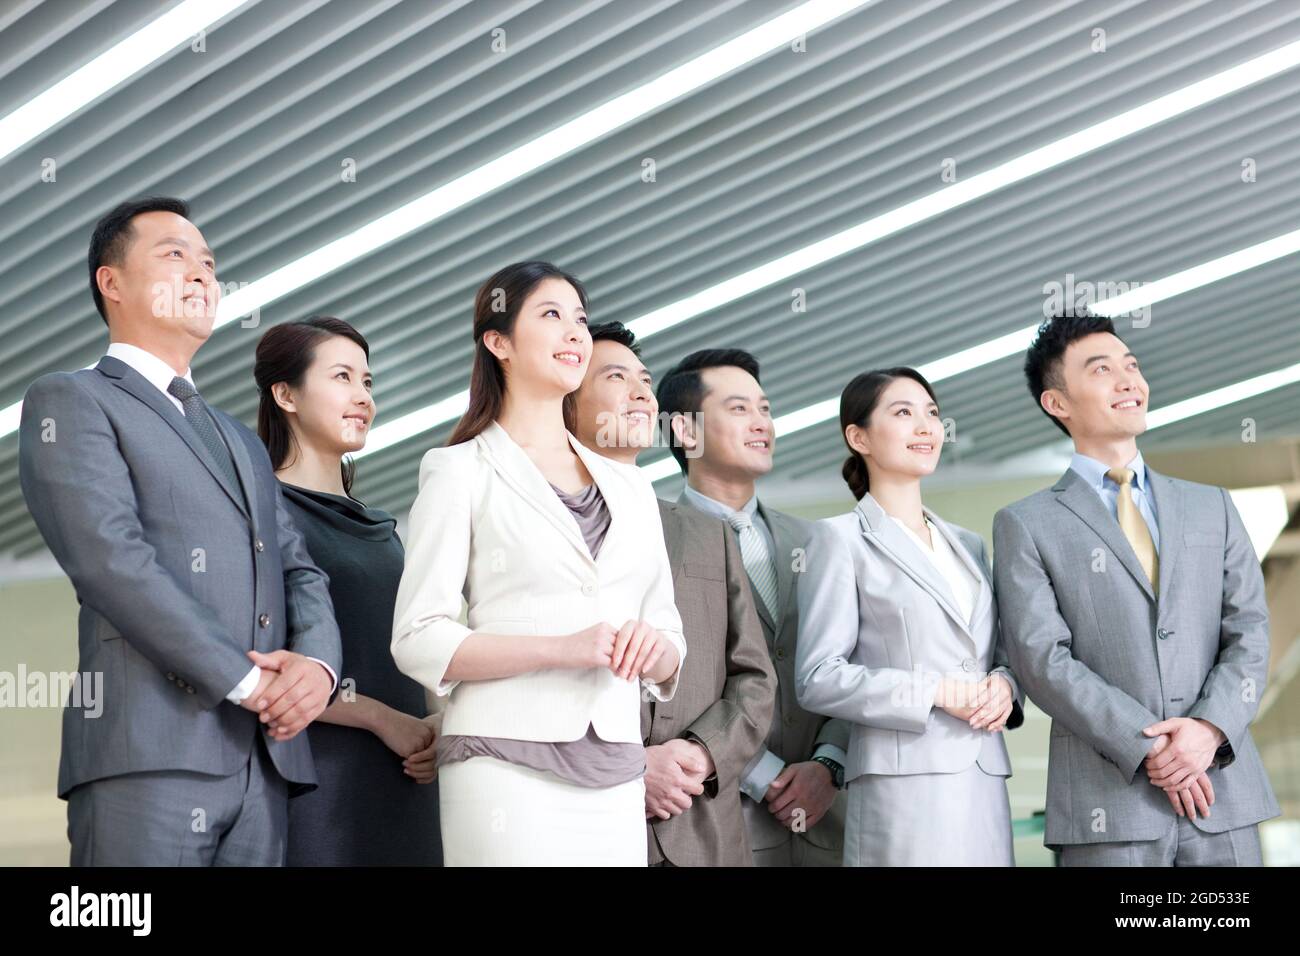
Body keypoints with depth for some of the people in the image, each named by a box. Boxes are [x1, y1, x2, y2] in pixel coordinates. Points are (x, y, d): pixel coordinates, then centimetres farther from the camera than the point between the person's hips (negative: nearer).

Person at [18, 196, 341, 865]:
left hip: (266, 759, 7)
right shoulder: (70, 401, 5)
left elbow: (298, 571, 20)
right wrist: (245, 680, -12)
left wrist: (318, 662, -3)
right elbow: (109, 557, -9)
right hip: (150, 753, -6)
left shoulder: (243, 443, 29)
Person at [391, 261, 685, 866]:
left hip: (616, 773, 5)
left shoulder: (628, 485, 17)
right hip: (508, 765, -4)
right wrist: (563, 648, -17)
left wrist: (654, 650, -6)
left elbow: (670, 645, 19)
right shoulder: (463, 471, 3)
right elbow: (418, 640, -6)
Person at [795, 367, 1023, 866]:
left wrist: (1004, 685, 0)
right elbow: (818, 678, -6)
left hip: (984, 780, 6)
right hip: (904, 781, -5)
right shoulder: (842, 538, 1)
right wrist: (935, 692, -14)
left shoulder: (968, 544, 20)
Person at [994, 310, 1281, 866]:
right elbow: (1042, 658, -5)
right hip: (1108, 804, -3)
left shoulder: (1212, 508, 17)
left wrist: (1210, 728, -10)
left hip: (1223, 791, 3)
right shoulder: (1026, 526, 6)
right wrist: (1148, 747, -13)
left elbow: (1249, 631, 8)